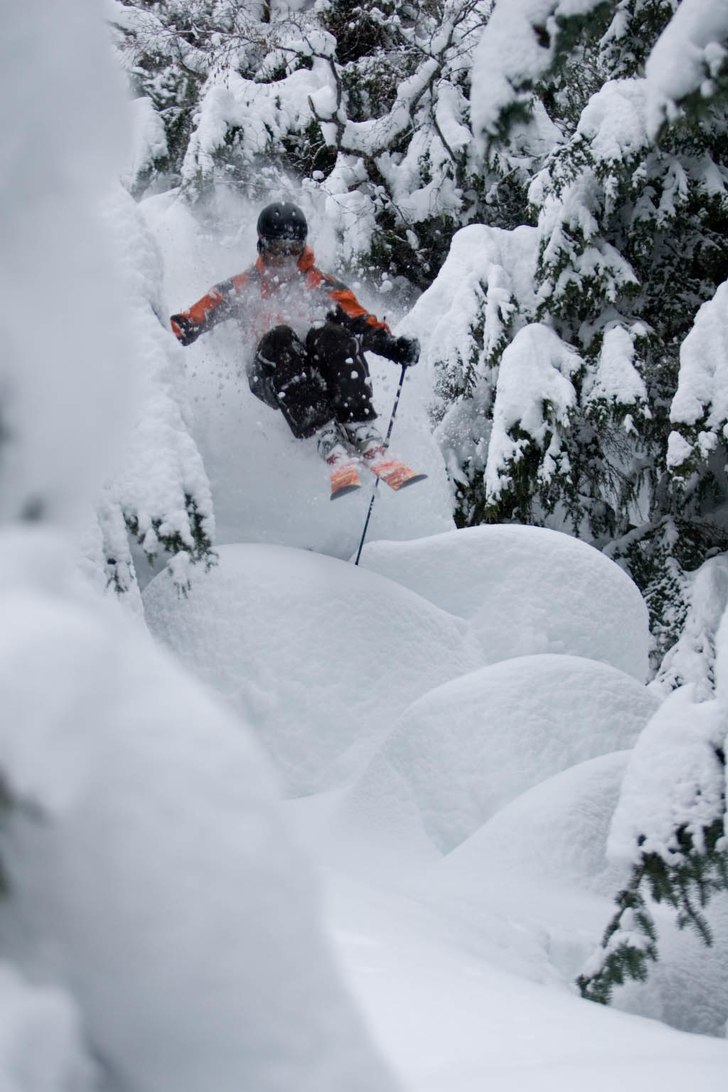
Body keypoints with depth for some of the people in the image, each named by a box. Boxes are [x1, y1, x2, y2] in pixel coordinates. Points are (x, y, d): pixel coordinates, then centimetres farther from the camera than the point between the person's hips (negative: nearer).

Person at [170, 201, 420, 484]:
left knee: (328, 334, -32)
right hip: (273, 376, 0)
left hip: (324, 372, 0)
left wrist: (391, 344, -11)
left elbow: (359, 320, 8)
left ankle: (362, 430, -46)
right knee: (279, 337, -32)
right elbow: (199, 315, 10)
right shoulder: (243, 288, 20)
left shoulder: (322, 284, 19)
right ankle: (324, 434, -48)